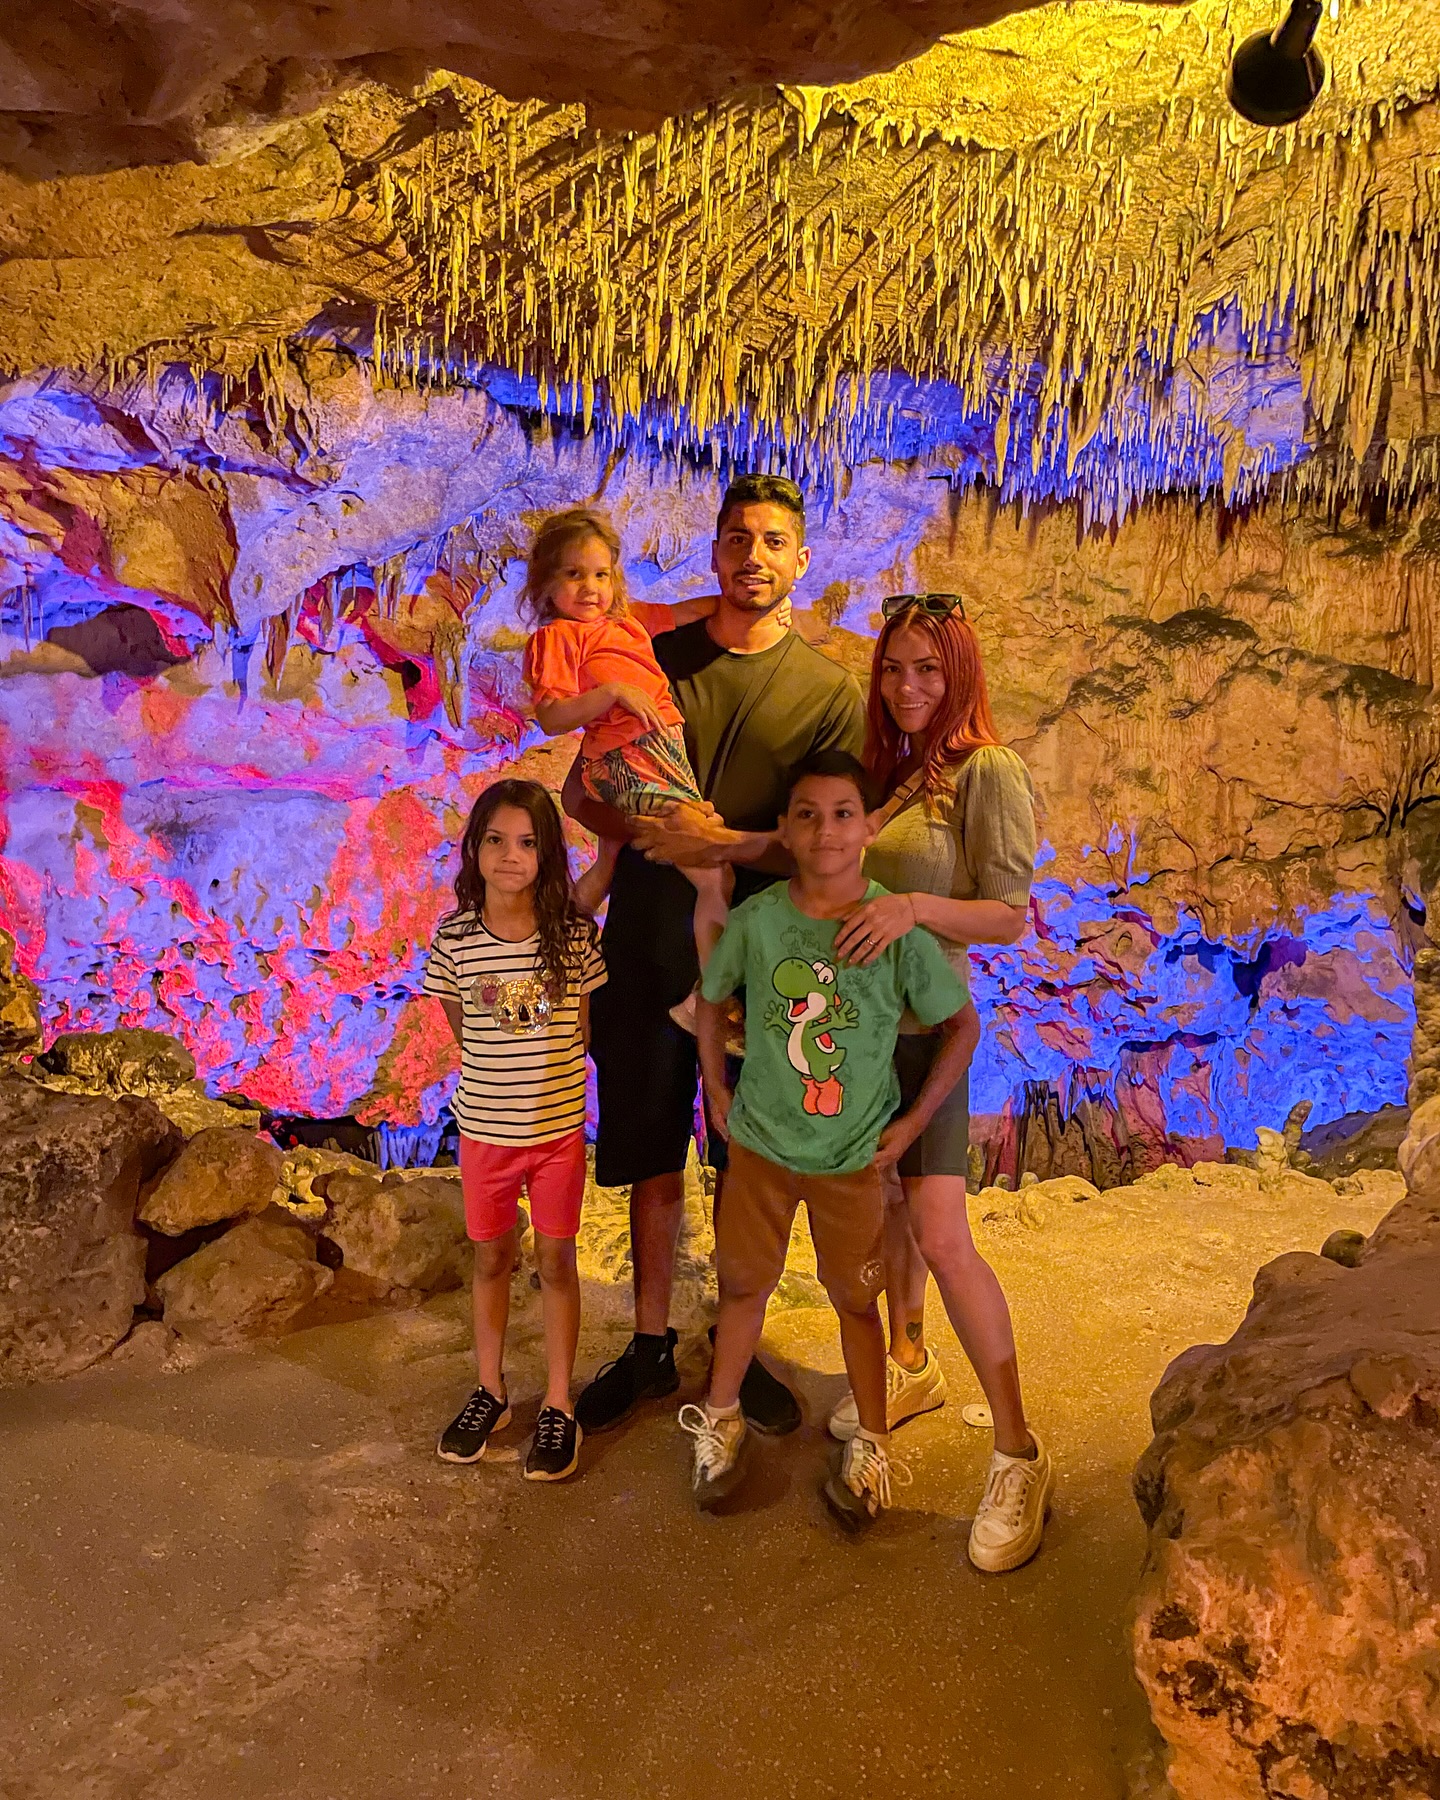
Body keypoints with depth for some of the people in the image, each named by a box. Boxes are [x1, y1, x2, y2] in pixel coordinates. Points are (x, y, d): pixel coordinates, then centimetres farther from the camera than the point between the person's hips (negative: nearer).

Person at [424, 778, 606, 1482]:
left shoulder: (574, 934, -11)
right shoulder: (454, 938, -9)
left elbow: (581, 1027, -1)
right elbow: (461, 1028, 2)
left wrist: (543, 1073, -2)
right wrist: (500, 1076, 0)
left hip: (558, 1126, -1)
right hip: (485, 1127, 1)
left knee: (556, 1261, 11)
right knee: (492, 1258, 17)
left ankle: (558, 1406, 27)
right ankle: (490, 1391, 36)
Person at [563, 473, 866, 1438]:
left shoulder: (830, 690, 0)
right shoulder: (654, 659, 5)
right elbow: (582, 792, 8)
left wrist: (727, 843, -19)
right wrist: (654, 834, -12)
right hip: (647, 940, 1)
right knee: (653, 1159, 11)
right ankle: (651, 1347, 29)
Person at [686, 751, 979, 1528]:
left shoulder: (896, 930, -16)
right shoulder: (755, 920, -11)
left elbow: (962, 1026, -4)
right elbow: (710, 998, 7)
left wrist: (914, 1120, -5)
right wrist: (718, 1091, 5)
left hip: (854, 1153, -1)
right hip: (758, 1141, 2)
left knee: (855, 1299, 14)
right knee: (743, 1283, 17)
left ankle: (870, 1444, 35)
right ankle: (721, 1420, 40)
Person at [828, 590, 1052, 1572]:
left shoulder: (988, 771, -10)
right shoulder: (879, 766, 9)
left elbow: (1010, 916, -13)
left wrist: (915, 906, -28)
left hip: (925, 1021, -6)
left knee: (940, 1232, -10)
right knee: (885, 1203, 18)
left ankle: (1019, 1454, 3)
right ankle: (910, 1369, 39)